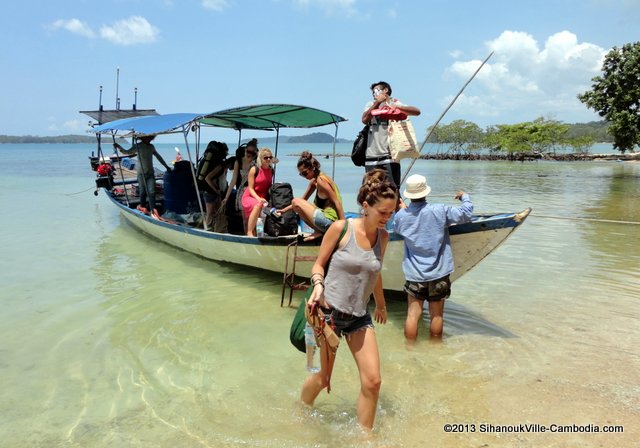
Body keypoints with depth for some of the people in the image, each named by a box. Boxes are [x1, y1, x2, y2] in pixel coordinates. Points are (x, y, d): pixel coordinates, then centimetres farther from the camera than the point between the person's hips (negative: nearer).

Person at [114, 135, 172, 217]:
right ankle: (142, 206, 26)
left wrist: (166, 166, 24)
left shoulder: (151, 147, 10)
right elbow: (127, 152, 0)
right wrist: (119, 147, -15)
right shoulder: (138, 146, -2)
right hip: (141, 173, -3)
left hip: (151, 173, 3)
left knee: (152, 192, -8)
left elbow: (158, 157, 21)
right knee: (143, 192, 5)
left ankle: (153, 210, -11)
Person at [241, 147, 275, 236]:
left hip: (263, 198, 6)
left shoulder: (271, 171, 9)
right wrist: (258, 198, -26)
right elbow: (250, 188, -11)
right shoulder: (254, 169, -8)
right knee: (258, 205, -37)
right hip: (249, 197, -6)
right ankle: (249, 233, -35)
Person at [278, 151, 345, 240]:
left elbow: (337, 203, -19)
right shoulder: (314, 181, 13)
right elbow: (303, 199, 22)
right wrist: (285, 210, 16)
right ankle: (319, 231, 9)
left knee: (296, 202, -8)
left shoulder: (321, 181, -15)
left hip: (330, 221, -10)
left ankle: (319, 232, -5)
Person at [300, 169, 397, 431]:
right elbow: (319, 264, -3)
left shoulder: (383, 236, 3)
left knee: (372, 382, -2)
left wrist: (381, 305, 29)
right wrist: (318, 284, -23)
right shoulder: (341, 228, -11)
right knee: (322, 378, 9)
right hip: (329, 311, -4)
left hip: (360, 317, 4)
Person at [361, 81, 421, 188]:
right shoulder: (371, 105, 17)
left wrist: (396, 107, -18)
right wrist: (377, 102, -2)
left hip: (389, 156, -3)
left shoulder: (394, 104, 8)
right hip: (371, 156, 3)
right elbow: (365, 120, -2)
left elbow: (417, 111, -6)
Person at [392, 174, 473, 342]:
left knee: (413, 314, 6)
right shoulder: (440, 211, -11)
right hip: (438, 273, -1)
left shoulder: (400, 216, -4)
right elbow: (466, 213, -7)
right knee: (437, 315, 11)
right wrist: (464, 197, 13)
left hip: (413, 274, 1)